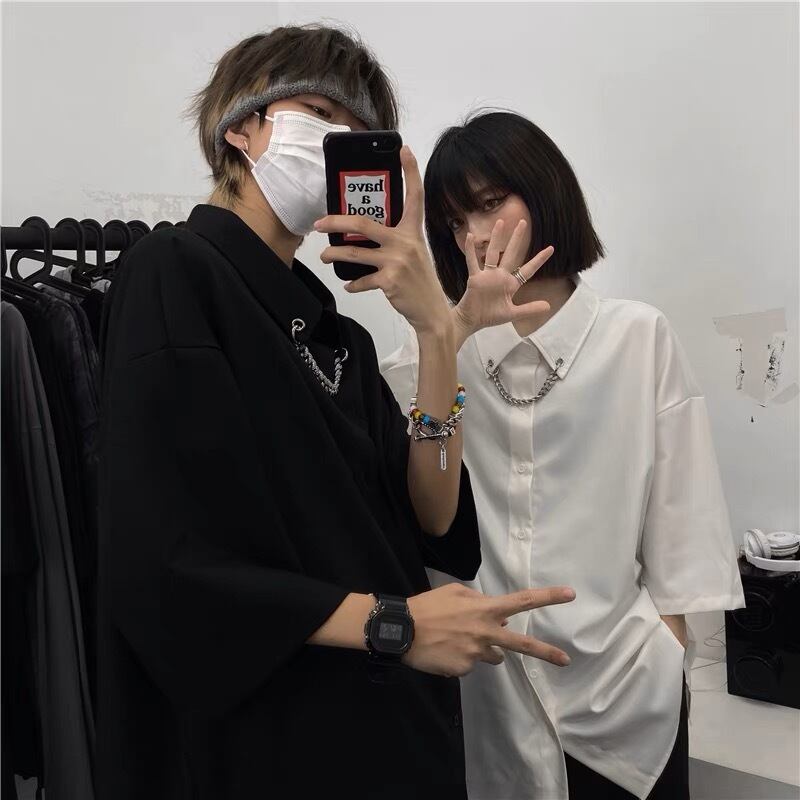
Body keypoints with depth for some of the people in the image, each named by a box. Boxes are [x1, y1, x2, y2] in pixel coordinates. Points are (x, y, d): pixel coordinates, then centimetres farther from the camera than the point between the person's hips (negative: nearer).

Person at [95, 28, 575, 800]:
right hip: (261, 738, -7)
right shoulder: (173, 271, -11)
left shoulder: (330, 326, 9)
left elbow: (432, 519, -3)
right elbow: (164, 566, -19)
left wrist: (437, 330, -13)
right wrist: (391, 623, -19)